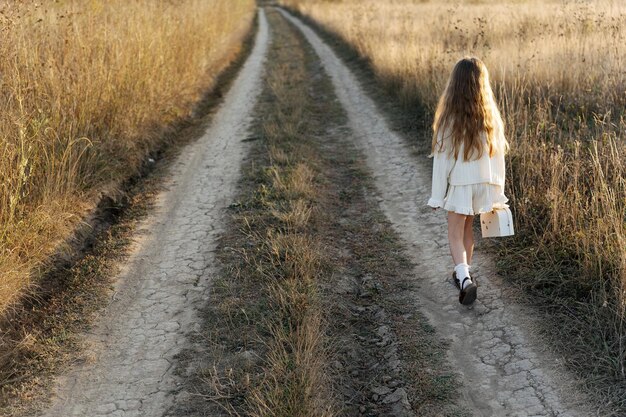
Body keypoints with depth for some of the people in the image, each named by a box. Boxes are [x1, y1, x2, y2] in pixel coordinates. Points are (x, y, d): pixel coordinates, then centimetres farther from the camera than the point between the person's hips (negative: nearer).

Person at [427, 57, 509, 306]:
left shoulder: (449, 119, -16)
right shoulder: (490, 117, -6)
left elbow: (441, 159, -13)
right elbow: (498, 157, -1)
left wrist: (437, 196, -5)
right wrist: (497, 194, 7)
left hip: (458, 185, -4)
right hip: (484, 183, 4)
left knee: (455, 234, 6)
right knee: (467, 228, 23)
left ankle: (464, 279, -14)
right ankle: (463, 274, 36)